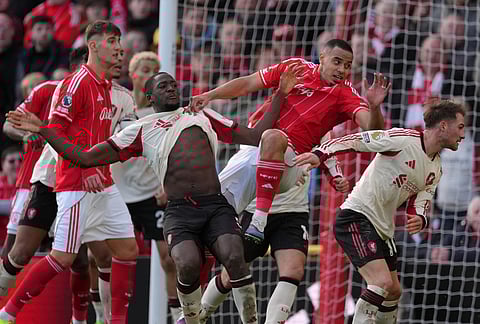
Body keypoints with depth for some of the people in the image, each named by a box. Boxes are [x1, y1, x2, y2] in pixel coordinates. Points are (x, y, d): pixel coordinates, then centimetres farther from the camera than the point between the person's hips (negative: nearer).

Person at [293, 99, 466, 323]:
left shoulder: (436, 170, 12)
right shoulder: (403, 139, -14)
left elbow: (419, 205, 12)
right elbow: (355, 140, -16)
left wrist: (420, 220, -13)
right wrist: (320, 153, -30)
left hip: (382, 228, 10)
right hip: (356, 218, -10)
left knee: (394, 292, 15)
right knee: (382, 282, -22)